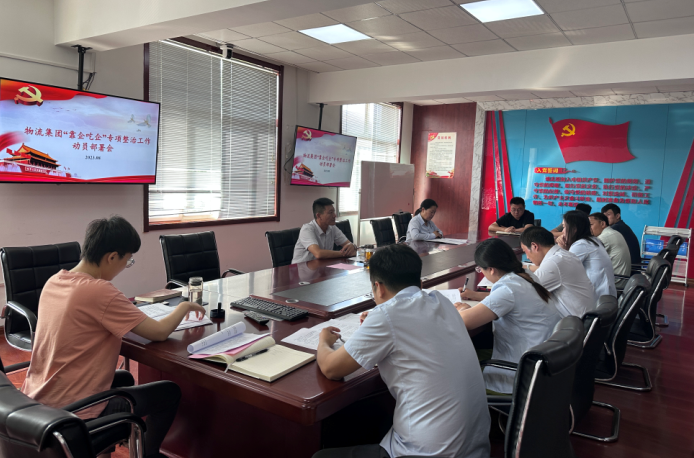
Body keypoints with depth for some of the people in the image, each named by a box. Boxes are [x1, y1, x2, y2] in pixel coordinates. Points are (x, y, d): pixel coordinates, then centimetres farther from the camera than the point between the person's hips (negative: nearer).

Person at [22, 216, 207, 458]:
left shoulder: (54, 281, 0)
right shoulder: (99, 291, -25)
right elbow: (159, 332, -18)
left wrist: (124, 305, 5)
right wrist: (183, 306, -1)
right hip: (71, 412, -8)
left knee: (124, 378, 31)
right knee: (170, 392, 7)